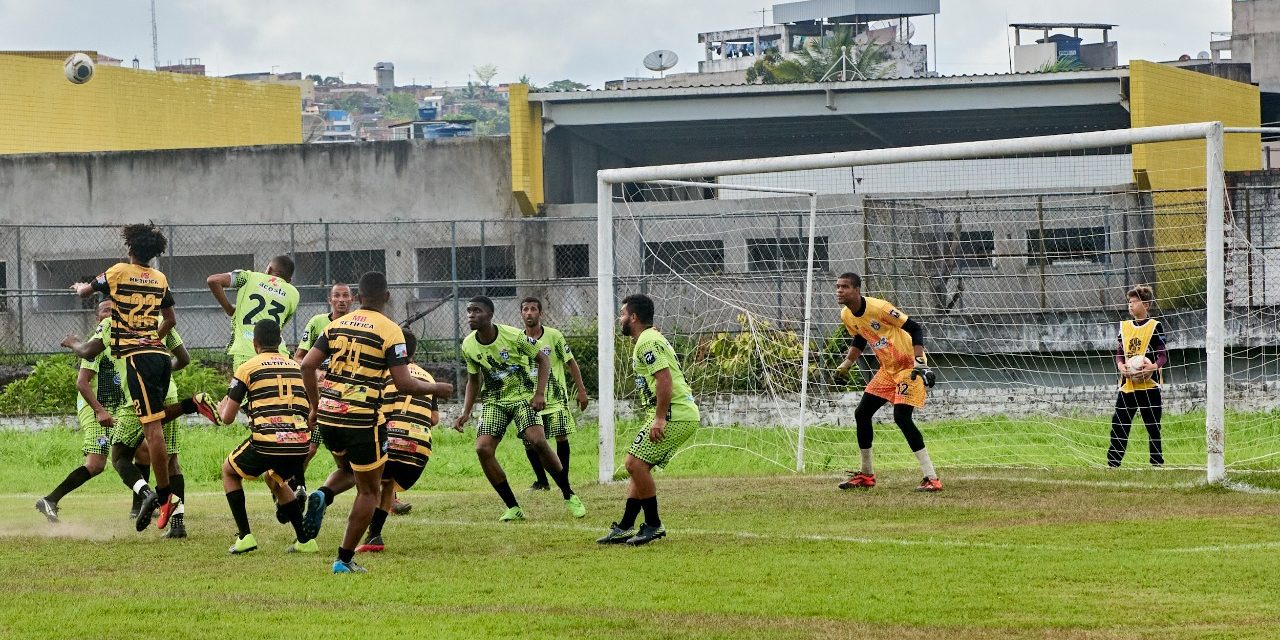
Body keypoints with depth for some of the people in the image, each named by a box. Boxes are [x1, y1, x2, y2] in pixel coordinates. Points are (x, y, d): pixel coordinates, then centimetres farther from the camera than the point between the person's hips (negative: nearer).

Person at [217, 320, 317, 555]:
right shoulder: (297, 367, 17)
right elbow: (310, 411, 22)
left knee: (229, 471, 25)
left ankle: (244, 536, 14)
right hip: (300, 444, 4)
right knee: (276, 480, 36)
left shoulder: (247, 368, 4)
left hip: (267, 443, -4)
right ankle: (304, 540, 25)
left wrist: (221, 407, 29)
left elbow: (228, 417, 5)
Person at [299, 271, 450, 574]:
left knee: (348, 469, 34)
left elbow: (307, 365, 4)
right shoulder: (390, 331, -7)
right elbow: (403, 383, -13)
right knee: (369, 490, 9)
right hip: (363, 418, -5)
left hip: (328, 414, 5)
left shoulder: (337, 324, 8)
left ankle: (321, 498, 5)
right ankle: (345, 559, 6)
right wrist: (435, 388, 5)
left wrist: (315, 406, 16)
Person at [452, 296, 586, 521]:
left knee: (537, 441, -24)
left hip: (524, 396, -4)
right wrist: (466, 412, 1)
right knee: (483, 449, -16)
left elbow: (543, 360, -7)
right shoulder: (468, 345, -4)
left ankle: (569, 496, -5)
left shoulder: (513, 336, -18)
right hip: (494, 401, 4)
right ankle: (513, 508, -5)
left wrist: (539, 394, -18)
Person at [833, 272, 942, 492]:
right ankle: (867, 475, 24)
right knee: (862, 414, 9)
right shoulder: (846, 315, 2)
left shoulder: (879, 308, -24)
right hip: (888, 369, 9)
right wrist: (846, 364, 12)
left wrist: (919, 362, -29)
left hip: (909, 365, -9)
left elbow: (914, 328, -21)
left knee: (902, 417, -21)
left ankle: (931, 478, -19)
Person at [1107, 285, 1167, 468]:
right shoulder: (1124, 326, 12)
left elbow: (1164, 355, -5)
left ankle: (1157, 463, 10)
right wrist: (1121, 365, -10)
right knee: (1119, 424, 0)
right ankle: (1113, 464, 4)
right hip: (1127, 384, 4)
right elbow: (1119, 353, 12)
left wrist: (1154, 366, -26)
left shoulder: (1155, 327, -2)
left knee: (1153, 427, 2)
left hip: (1149, 384, -4)